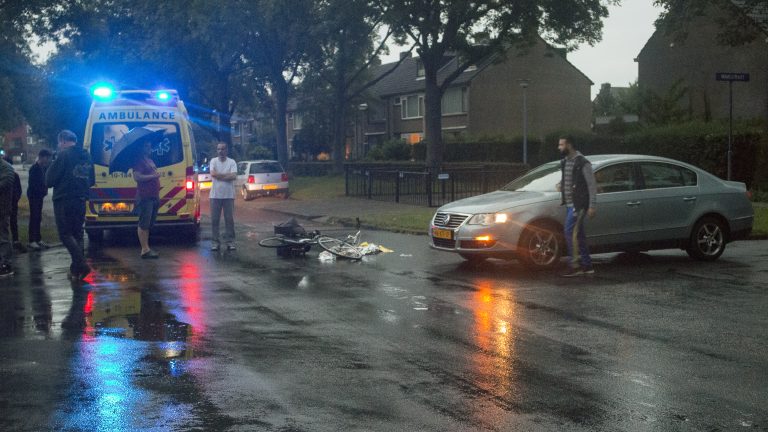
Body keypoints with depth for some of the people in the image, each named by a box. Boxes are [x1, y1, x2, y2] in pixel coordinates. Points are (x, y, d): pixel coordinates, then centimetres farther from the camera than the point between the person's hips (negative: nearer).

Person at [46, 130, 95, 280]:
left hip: (64, 201, -7)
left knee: (65, 234, -4)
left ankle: (81, 265, -18)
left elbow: (49, 180, -11)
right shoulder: (86, 156, 11)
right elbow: (91, 181, 19)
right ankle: (76, 269, 12)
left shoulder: (64, 155, -13)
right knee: (77, 234, 13)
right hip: (80, 200, 7)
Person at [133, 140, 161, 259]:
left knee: (148, 224, 12)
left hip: (153, 197, 9)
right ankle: (145, 250, -8)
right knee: (143, 224, -8)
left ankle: (147, 248, 16)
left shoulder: (150, 160, 20)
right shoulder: (139, 160, -8)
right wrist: (152, 176, -19)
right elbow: (137, 176, -20)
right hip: (145, 197, -9)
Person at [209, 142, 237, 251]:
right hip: (215, 195, 1)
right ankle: (215, 242, 8)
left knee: (229, 219, 1)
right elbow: (213, 174, -11)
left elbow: (234, 176, -12)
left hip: (228, 195, -1)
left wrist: (219, 176, -10)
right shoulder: (213, 161, 5)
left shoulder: (232, 162, 1)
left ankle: (230, 241, 7)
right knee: (214, 219, 2)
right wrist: (227, 175, -9)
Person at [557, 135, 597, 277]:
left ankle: (575, 266, -10)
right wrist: (561, 185, 8)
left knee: (570, 232, -13)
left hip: (578, 204, -8)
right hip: (570, 204, 9)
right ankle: (587, 266, 17)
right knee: (579, 235, 11)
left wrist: (592, 206, -15)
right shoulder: (564, 162, 13)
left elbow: (592, 185, -12)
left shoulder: (582, 163, -12)